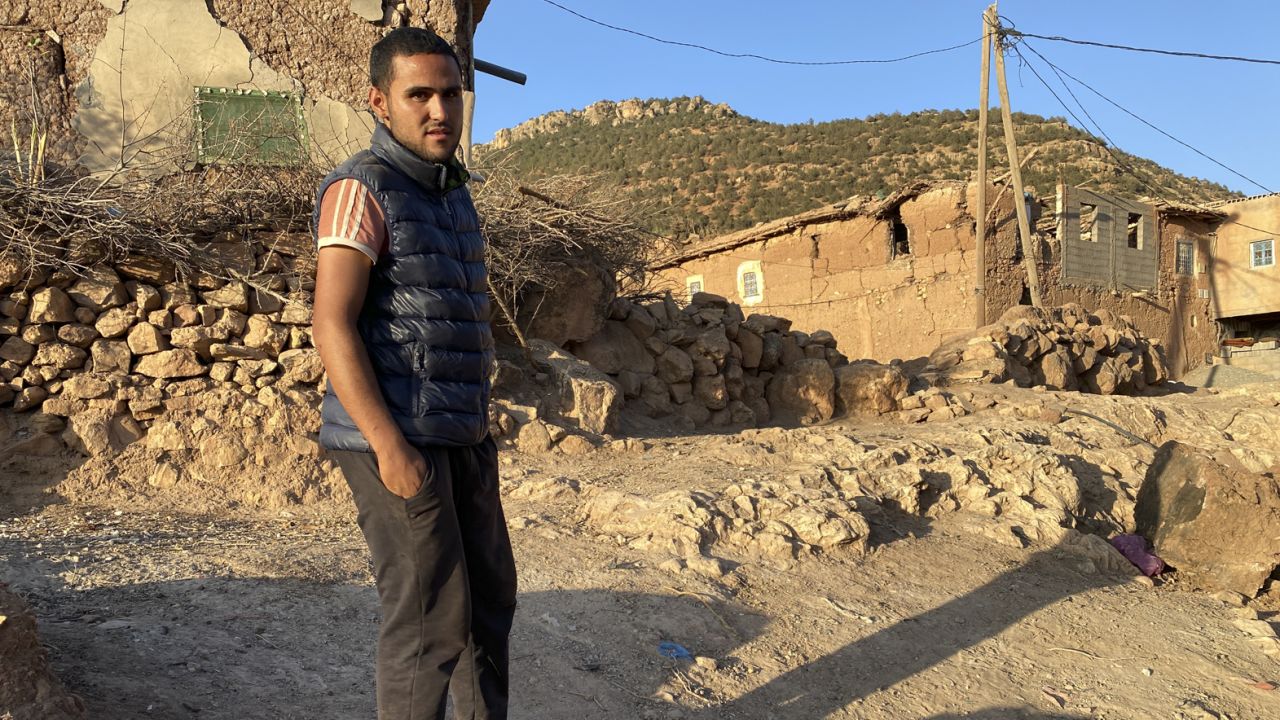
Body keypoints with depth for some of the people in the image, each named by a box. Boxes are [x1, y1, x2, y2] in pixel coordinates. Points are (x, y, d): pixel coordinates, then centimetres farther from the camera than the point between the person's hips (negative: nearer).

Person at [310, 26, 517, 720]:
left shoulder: (449, 190, 16)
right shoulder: (362, 188, -10)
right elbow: (332, 325, -18)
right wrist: (391, 447, -22)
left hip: (459, 436, 9)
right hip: (394, 435, -9)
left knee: (490, 596, 16)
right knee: (431, 613, -2)